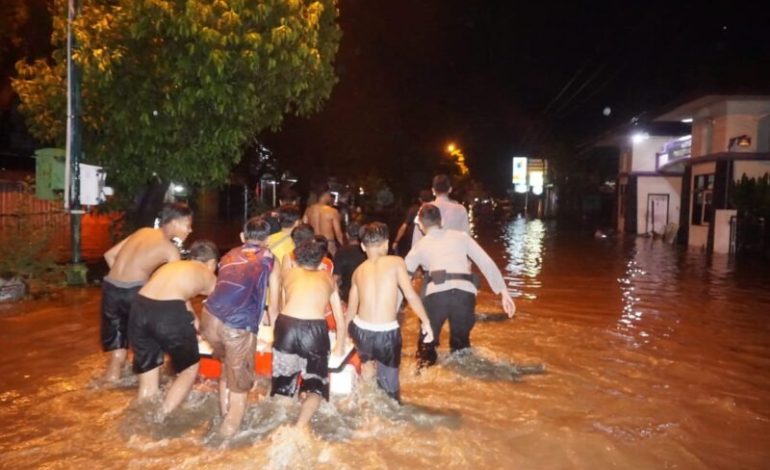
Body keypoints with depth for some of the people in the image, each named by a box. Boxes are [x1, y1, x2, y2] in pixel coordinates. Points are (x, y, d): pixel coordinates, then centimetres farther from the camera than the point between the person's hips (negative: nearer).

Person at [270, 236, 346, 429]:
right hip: (315, 330, -1)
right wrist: (340, 347, 42)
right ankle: (300, 426, -4)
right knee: (315, 384, 14)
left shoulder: (289, 274, 24)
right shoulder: (328, 278, 24)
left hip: (287, 325, 1)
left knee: (284, 379, 21)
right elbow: (340, 319, 28)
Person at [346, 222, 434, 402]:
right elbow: (410, 295, -10)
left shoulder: (358, 271, 10)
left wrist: (344, 336, 32)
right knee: (389, 379, 17)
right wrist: (426, 322, 0)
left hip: (361, 331, 4)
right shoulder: (396, 262, -2)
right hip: (387, 334, -4)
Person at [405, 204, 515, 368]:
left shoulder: (420, 246, 22)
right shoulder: (461, 236, 24)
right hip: (465, 293, 1)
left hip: (436, 294, -1)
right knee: (461, 342, 25)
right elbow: (486, 262, 15)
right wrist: (503, 292, 15)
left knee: (427, 342, 21)